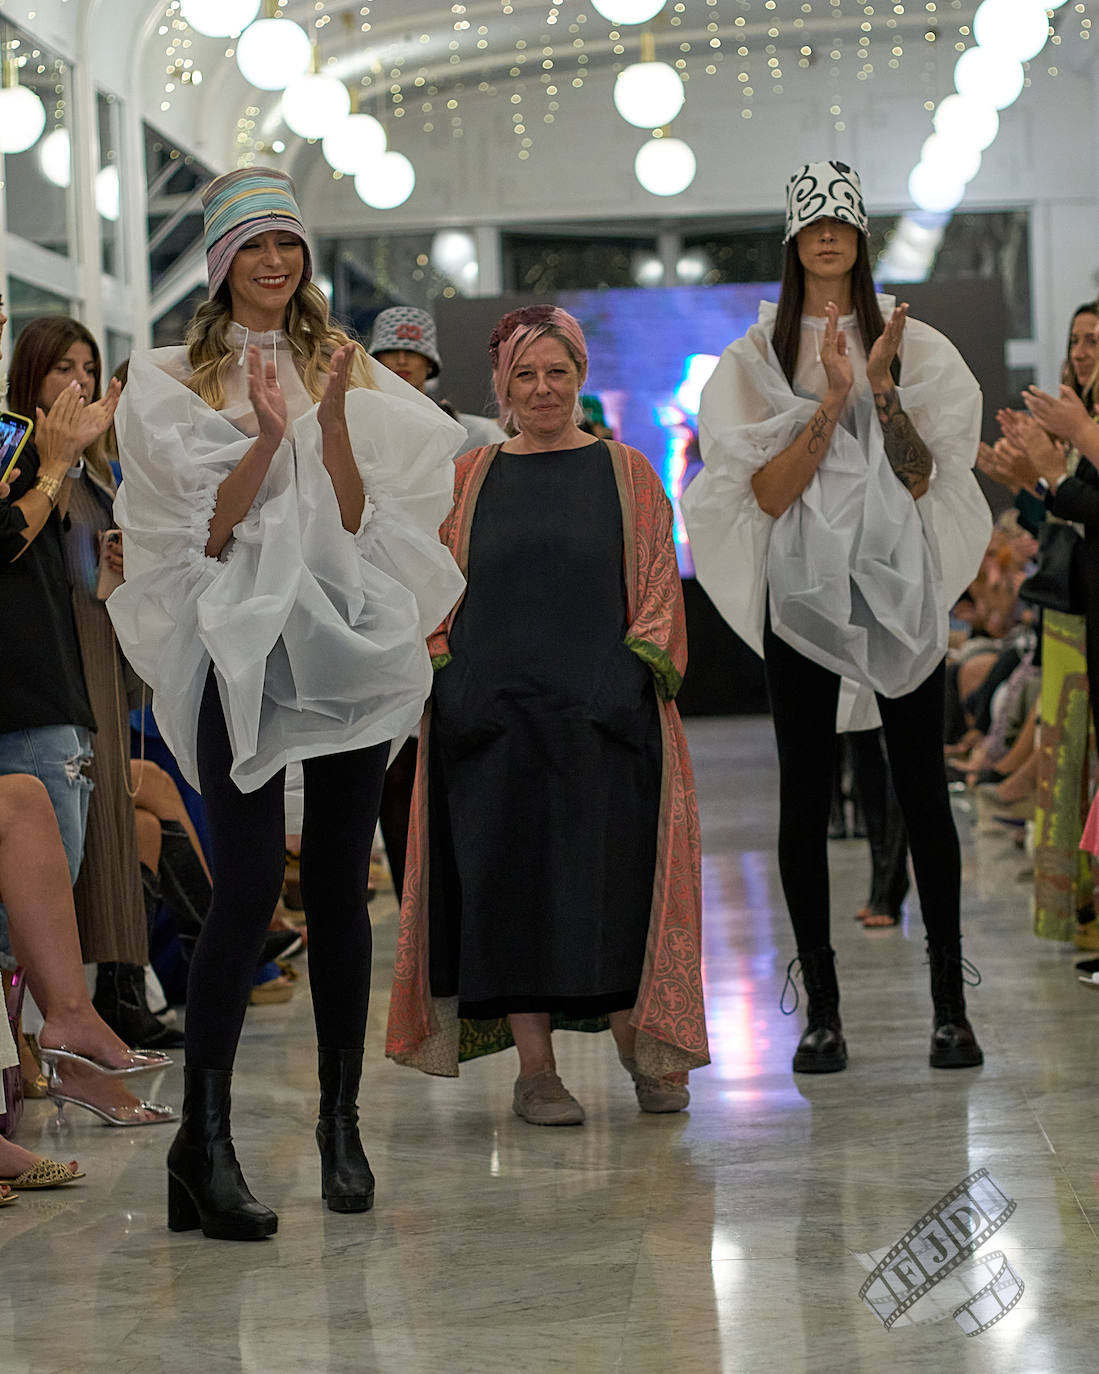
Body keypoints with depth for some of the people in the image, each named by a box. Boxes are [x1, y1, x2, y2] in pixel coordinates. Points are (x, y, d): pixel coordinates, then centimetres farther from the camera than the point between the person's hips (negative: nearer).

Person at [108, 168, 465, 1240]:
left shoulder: (350, 374, 14)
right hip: (241, 641, -2)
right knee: (248, 883, -13)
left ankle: (342, 1122, 13)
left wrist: (333, 418, -12)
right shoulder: (175, 383, 8)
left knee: (339, 887, 4)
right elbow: (211, 532, -2)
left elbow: (358, 520, 3)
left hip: (348, 639, 2)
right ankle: (202, 1135, -10)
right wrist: (266, 437, -16)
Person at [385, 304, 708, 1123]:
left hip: (605, 713, -1)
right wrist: (446, 681, 0)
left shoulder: (626, 474, 9)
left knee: (614, 878, -4)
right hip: (491, 713, 2)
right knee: (509, 880, -1)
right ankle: (535, 1069, 5)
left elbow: (658, 587, 6)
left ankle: (644, 1051, 11)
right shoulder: (468, 481, 13)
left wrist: (642, 673, -7)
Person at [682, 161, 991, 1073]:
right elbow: (767, 492, -6)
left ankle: (951, 1003, 7)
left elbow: (921, 479, -3)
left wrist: (880, 388, -14)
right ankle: (822, 1009, 8)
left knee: (922, 785, 0)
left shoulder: (913, 345, 7)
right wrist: (833, 399, -15)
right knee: (805, 794, 0)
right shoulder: (759, 354, 5)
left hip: (900, 582, 0)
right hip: (801, 586, 0)